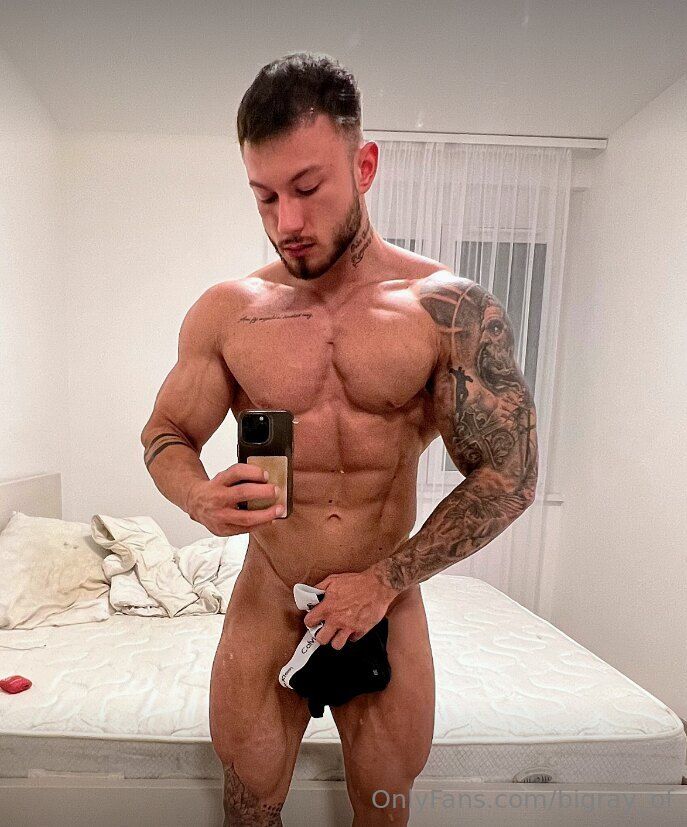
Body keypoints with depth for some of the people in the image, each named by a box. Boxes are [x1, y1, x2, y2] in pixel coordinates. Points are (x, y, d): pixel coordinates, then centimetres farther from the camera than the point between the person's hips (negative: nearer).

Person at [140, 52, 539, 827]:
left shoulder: (452, 308, -11)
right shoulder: (226, 310, -6)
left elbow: (508, 477, -9)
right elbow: (165, 435, 3)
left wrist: (385, 579, -12)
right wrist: (200, 499, -20)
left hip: (388, 603, 0)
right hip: (264, 606, 1)